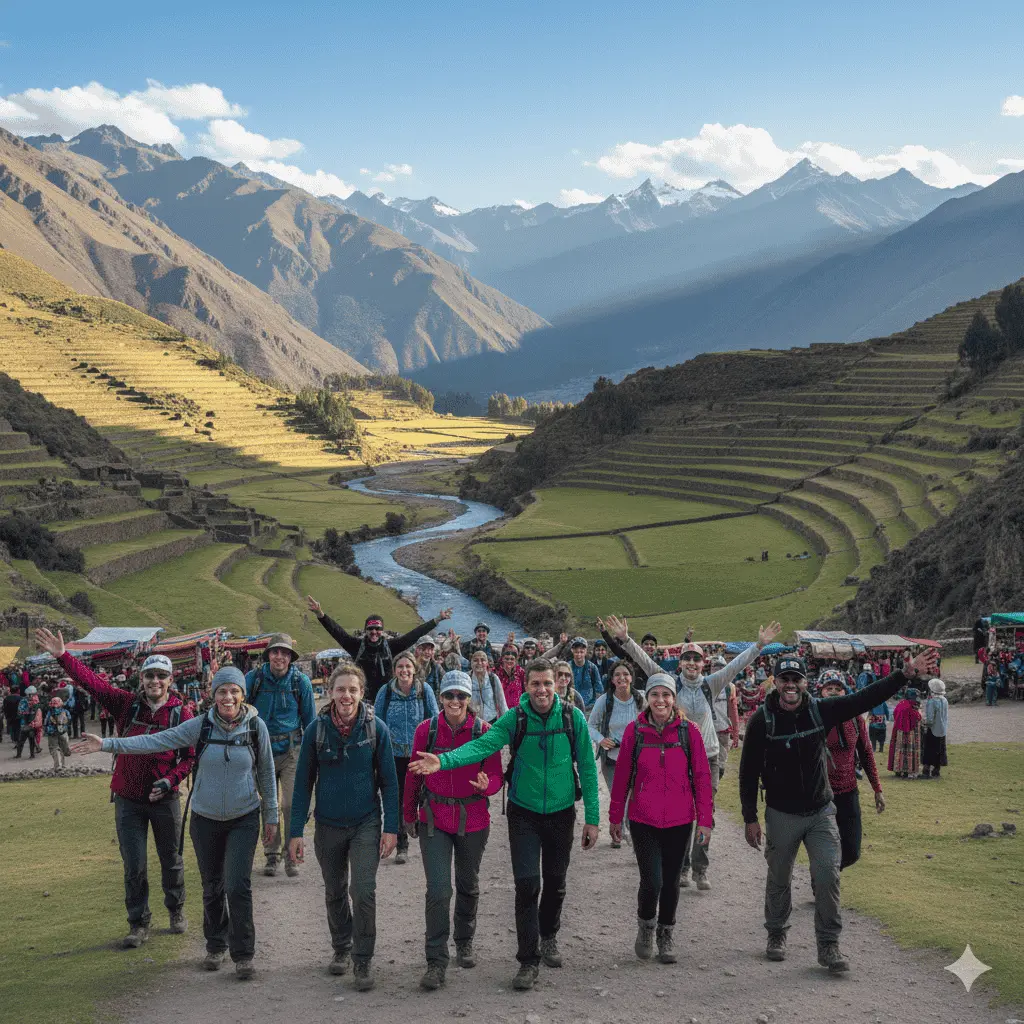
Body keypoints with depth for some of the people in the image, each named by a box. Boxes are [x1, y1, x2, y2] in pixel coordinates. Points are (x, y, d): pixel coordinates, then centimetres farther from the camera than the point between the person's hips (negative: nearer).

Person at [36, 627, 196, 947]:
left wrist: (169, 781, -18)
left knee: (171, 861, 15)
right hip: (128, 800, 1)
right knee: (134, 867, 4)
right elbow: (92, 681, -11)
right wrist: (63, 656, -21)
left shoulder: (181, 713, -7)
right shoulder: (127, 704, -4)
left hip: (165, 799, -1)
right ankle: (139, 923, 18)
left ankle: (176, 909, 37)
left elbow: (190, 756, -4)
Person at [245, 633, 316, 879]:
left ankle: (292, 855, 4)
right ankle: (271, 855, 20)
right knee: (267, 805, 8)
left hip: (291, 750, -1)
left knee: (291, 804, -7)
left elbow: (310, 719, 6)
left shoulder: (301, 681, -3)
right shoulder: (253, 678, -4)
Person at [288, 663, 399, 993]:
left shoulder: (376, 729, -8)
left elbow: (389, 781, -2)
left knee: (363, 891, -13)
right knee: (335, 892, 15)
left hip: (366, 824, -2)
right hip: (329, 826, 2)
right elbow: (303, 782, 0)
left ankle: (363, 960, 1)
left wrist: (391, 827, -8)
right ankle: (342, 949, 36)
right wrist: (296, 832, -3)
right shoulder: (317, 730, -6)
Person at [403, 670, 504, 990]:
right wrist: (408, 815, 12)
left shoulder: (483, 731, -7)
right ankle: (437, 962, -3)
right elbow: (414, 775, 5)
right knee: (438, 890, -10)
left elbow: (496, 777, -4)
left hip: (473, 820, 1)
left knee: (468, 886, 18)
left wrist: (486, 784, -28)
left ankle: (465, 942, 41)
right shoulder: (426, 730, -5)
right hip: (434, 820, -1)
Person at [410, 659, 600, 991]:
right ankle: (529, 960, 2)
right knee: (527, 884, -9)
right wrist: (445, 760, -44)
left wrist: (592, 818, -5)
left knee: (555, 882, 16)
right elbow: (483, 745, -27)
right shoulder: (515, 718, -12)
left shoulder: (572, 718, -10)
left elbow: (587, 768, -5)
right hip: (524, 812, -1)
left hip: (561, 813, 1)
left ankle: (548, 936, 43)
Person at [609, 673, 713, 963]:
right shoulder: (635, 730, -3)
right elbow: (621, 776, 4)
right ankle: (645, 925, 20)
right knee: (651, 881, -10)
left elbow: (702, 777, 1)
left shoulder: (688, 731, -3)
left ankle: (665, 936, 31)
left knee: (671, 881, 11)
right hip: (643, 820, -1)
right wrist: (615, 817, 8)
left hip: (679, 821, 1)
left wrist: (705, 819, -2)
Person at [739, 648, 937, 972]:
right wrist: (750, 818, -8)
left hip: (821, 812, 1)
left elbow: (865, 698, -8)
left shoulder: (821, 711, -6)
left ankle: (828, 945, 6)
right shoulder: (762, 720, -12)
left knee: (828, 876, -6)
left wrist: (907, 674, -17)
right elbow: (748, 772, -7)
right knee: (779, 879, 12)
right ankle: (776, 935, 34)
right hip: (781, 815, -1)